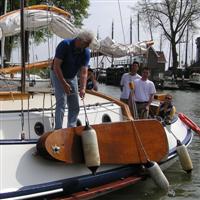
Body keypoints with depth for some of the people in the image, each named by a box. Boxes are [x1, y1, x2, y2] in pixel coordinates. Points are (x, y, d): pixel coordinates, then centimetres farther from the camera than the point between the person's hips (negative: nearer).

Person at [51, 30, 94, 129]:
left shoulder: (86, 52, -11)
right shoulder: (65, 45, -25)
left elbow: (84, 72, -17)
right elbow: (56, 66, -25)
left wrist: (82, 88, -31)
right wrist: (64, 83, -26)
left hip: (72, 77, 6)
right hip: (58, 76, -6)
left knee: (75, 106, 4)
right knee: (61, 102, -16)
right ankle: (58, 130, -15)